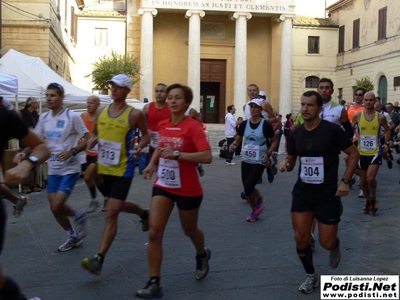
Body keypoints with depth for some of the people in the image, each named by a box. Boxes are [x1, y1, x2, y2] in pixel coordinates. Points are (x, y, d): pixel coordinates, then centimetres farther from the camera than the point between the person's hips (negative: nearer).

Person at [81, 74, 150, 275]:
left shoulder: (134, 114, -9)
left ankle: (99, 260, -13)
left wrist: (139, 147, -17)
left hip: (123, 169, -7)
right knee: (117, 205, 24)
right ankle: (143, 213, 56)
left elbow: (146, 135, 3)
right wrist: (94, 140, -3)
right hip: (105, 168, 7)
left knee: (111, 212, -12)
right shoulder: (103, 112, 5)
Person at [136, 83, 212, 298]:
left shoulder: (193, 126, -17)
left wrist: (177, 154, -33)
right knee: (154, 233, -8)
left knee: (189, 230, 18)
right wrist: (152, 164, 8)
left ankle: (202, 255, 51)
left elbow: (207, 156, -28)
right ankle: (154, 283, 1)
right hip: (163, 186, 5)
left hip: (188, 190, -4)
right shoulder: (162, 126, 2)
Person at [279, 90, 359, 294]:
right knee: (300, 238, -1)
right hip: (302, 190, 4)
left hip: (328, 192, -3)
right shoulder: (296, 134, 0)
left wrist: (345, 181, -13)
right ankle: (311, 276, 23)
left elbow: (354, 154, -5)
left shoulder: (332, 130, -14)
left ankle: (335, 246, 40)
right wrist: (285, 164, -10)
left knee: (326, 243, 1)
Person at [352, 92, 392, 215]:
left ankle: (373, 200, 10)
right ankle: (368, 201, 31)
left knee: (370, 178, -15)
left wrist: (387, 143, 1)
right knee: (363, 180, 10)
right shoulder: (357, 116, -3)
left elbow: (387, 130, 13)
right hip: (361, 153, 2)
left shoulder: (380, 117, -2)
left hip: (375, 152, -2)